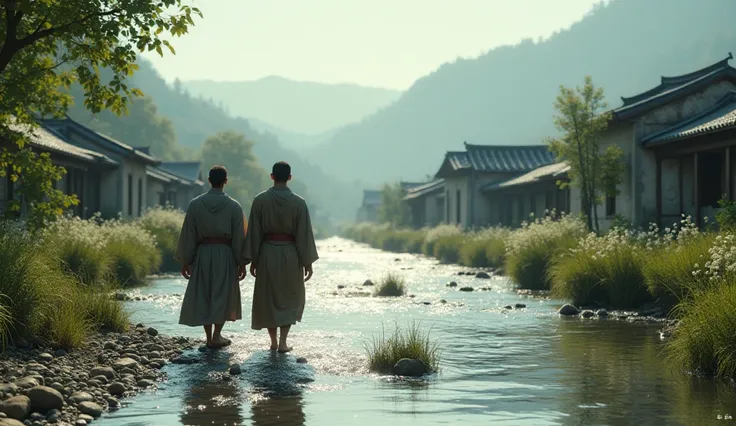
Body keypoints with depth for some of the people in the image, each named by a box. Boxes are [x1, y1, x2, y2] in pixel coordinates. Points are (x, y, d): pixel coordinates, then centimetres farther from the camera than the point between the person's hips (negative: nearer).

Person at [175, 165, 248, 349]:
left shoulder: (195, 204, -3)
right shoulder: (234, 206, -5)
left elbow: (188, 234, 0)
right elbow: (239, 237, -4)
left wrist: (185, 261, 6)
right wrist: (242, 263, 3)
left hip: (202, 254, 1)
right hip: (226, 255, -1)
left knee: (203, 295, 10)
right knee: (223, 295, 9)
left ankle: (209, 337, 11)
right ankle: (216, 336, 6)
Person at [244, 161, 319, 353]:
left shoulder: (259, 200, -5)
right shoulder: (299, 203, -7)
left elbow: (254, 232, -2)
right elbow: (304, 234, -6)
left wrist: (252, 260, 5)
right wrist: (308, 262, 1)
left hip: (267, 253, 1)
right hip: (290, 254, 0)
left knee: (268, 298, 14)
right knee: (290, 298, 12)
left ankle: (273, 341, 17)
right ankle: (283, 342, 2)